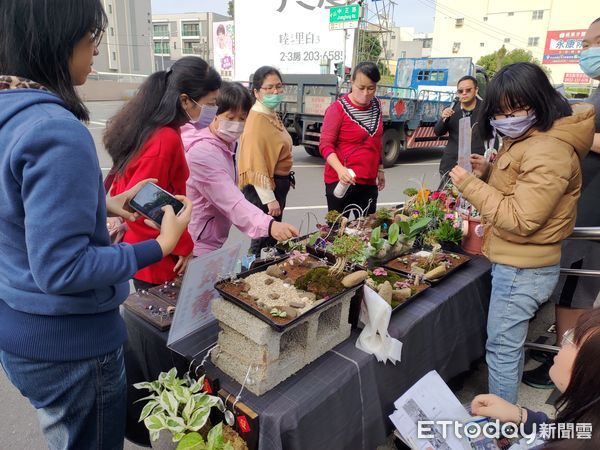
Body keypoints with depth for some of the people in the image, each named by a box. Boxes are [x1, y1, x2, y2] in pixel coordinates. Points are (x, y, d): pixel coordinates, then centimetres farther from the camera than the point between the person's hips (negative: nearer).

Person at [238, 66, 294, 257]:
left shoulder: (272, 115, 9)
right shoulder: (256, 120, -21)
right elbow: (256, 165, -27)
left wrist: (286, 180, 23)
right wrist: (269, 198, -28)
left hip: (278, 183, 10)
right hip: (263, 188, -10)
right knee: (264, 238, 0)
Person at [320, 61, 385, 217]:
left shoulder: (376, 105, 8)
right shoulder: (338, 108, -11)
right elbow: (325, 144, -15)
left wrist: (380, 169, 20)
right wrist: (340, 169, -30)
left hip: (369, 181, 6)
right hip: (341, 181, -6)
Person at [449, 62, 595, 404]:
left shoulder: (549, 152, -24)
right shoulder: (524, 139, 8)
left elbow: (520, 219, -27)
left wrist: (469, 185, -23)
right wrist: (486, 171, -1)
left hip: (522, 270, -10)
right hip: (517, 263, 10)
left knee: (502, 348, 4)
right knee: (510, 343, 24)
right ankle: (508, 406, 44)